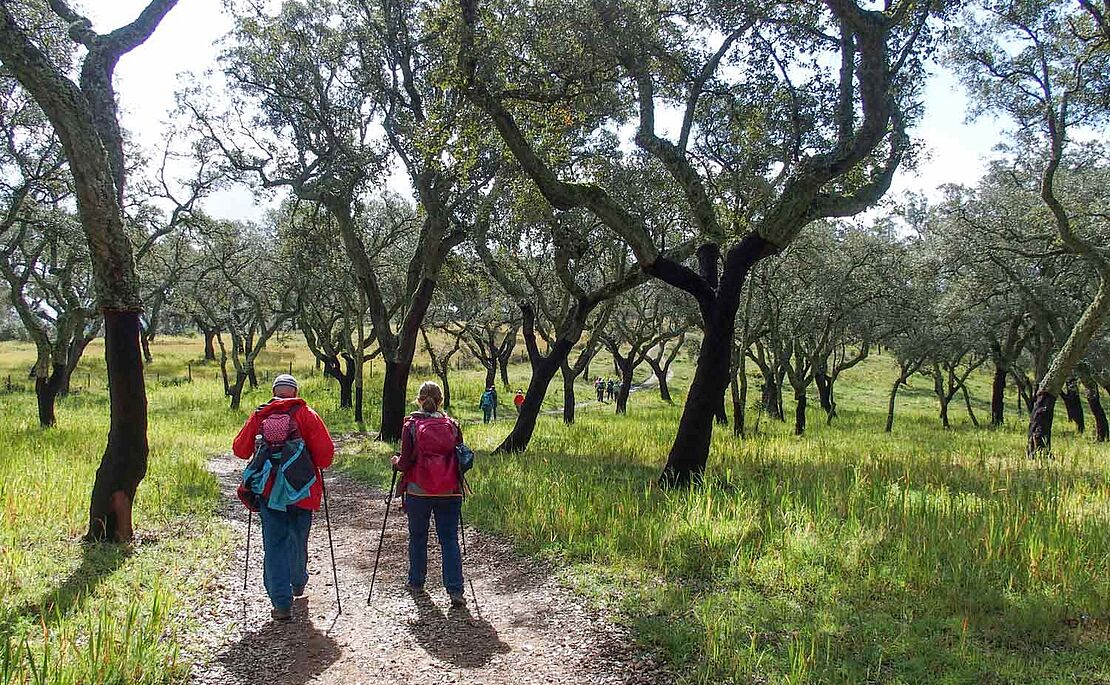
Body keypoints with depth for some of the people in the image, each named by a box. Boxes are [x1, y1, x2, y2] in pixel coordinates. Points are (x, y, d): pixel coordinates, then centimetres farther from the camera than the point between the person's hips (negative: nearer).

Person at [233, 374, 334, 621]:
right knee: (298, 539, 19)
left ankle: (282, 602, -2)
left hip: (269, 490, 0)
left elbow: (240, 449, 7)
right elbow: (325, 450, -10)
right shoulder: (306, 414, -4)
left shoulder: (259, 415, 2)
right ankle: (298, 583, 41)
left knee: (274, 544, 4)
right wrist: (319, 468, 10)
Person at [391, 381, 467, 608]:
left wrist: (396, 462, 13)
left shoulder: (411, 425, -6)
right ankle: (455, 590, -4)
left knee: (417, 536, 17)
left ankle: (416, 582, 29)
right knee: (449, 539, 4)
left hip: (418, 491, -1)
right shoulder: (452, 425, 0)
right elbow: (461, 459, 4)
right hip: (449, 492, 1)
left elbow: (406, 462, -9)